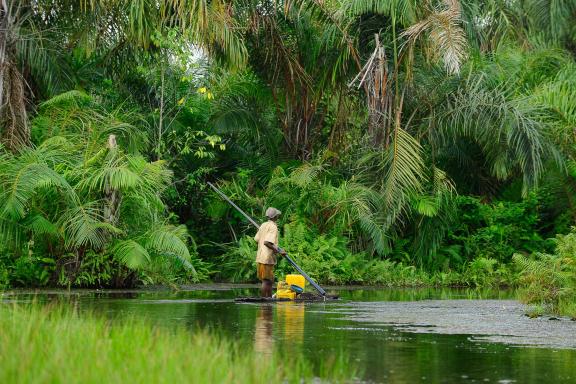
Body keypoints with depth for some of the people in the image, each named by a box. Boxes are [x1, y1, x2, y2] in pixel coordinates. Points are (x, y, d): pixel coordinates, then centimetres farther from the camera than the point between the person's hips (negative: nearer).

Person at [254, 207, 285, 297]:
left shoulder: (263, 225, 12)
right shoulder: (273, 227, -13)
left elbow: (256, 239, 18)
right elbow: (267, 242, -23)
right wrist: (278, 252, -19)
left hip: (260, 257, 9)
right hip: (267, 259, -9)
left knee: (269, 281, 15)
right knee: (266, 281, -6)